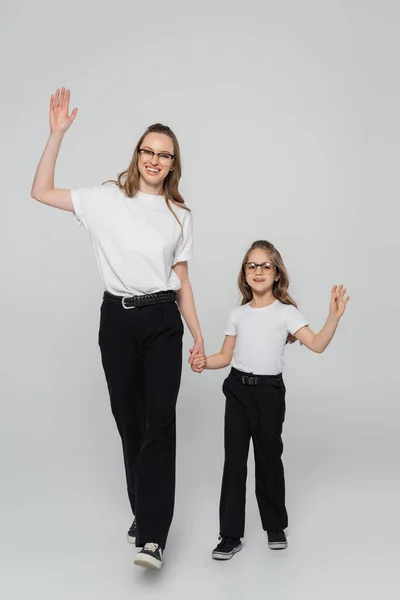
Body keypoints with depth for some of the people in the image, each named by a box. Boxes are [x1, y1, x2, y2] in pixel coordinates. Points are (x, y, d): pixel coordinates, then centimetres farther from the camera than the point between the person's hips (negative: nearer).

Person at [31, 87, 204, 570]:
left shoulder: (179, 216, 11)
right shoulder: (108, 201, 5)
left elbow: (182, 283, 11)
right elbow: (41, 192, -1)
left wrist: (198, 335, 7)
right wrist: (57, 133, -8)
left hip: (162, 321, 0)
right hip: (118, 318, 0)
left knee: (159, 421, -10)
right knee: (129, 420, 7)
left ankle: (152, 536, -8)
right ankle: (143, 513, 25)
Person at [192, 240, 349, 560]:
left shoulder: (286, 313, -3)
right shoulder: (238, 314, 7)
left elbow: (317, 344, -14)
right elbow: (226, 356, 10)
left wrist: (334, 316, -27)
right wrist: (204, 361, -8)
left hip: (270, 392, -2)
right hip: (238, 389, 2)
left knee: (269, 459, 10)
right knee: (234, 460, 1)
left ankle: (276, 526, 30)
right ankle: (231, 535, 10)